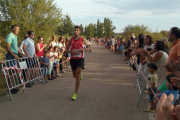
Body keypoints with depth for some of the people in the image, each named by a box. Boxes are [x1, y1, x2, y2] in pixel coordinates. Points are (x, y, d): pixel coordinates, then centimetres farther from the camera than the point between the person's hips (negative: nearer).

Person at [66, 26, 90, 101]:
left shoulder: (82, 40, -1)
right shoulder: (71, 40, 3)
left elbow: (88, 47, 11)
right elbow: (66, 49, 9)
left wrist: (84, 50, -12)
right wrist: (72, 51, -13)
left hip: (80, 59, -3)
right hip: (73, 59, 3)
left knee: (77, 75, -13)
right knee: (74, 75, 15)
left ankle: (75, 94, -8)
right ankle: (80, 75, 55)